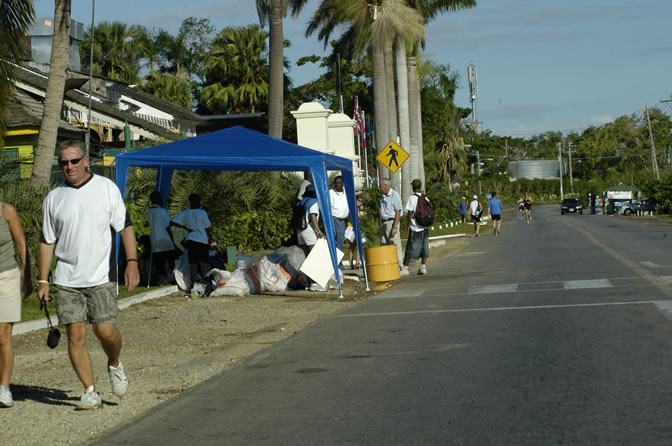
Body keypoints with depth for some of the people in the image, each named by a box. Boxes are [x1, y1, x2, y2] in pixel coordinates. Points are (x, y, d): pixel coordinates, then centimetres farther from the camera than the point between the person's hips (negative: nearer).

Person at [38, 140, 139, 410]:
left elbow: (125, 226, 2)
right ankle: (90, 392, 4)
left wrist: (132, 262, -10)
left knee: (105, 330, -9)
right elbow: (47, 241, 12)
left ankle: (115, 365, 24)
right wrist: (43, 281, 7)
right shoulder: (54, 198, 8)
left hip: (101, 276, -2)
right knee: (75, 334, -4)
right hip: (66, 279, 2)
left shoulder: (106, 188, 2)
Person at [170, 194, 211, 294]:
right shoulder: (202, 213, -4)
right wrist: (208, 239, 14)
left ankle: (193, 284, 2)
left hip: (190, 240, 3)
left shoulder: (185, 213, 5)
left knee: (192, 263, 6)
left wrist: (185, 227, 10)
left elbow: (172, 222, 4)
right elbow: (207, 228, 0)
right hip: (202, 240, -3)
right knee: (204, 263, 2)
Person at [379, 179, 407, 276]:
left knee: (396, 245, -9)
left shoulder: (395, 195, -10)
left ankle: (401, 268, -7)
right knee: (383, 245, 6)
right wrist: (381, 224, 12)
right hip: (383, 223, 8)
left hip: (392, 222, -8)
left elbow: (398, 212, -14)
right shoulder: (382, 196, 14)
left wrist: (395, 227, -20)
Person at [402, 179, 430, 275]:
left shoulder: (412, 198, -9)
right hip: (425, 227, 5)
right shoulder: (425, 198, 7)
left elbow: (410, 212, -11)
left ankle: (405, 267, 2)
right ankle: (423, 267, 7)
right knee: (424, 247, 9)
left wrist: (409, 224, -5)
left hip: (415, 228, -5)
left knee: (410, 248, -1)